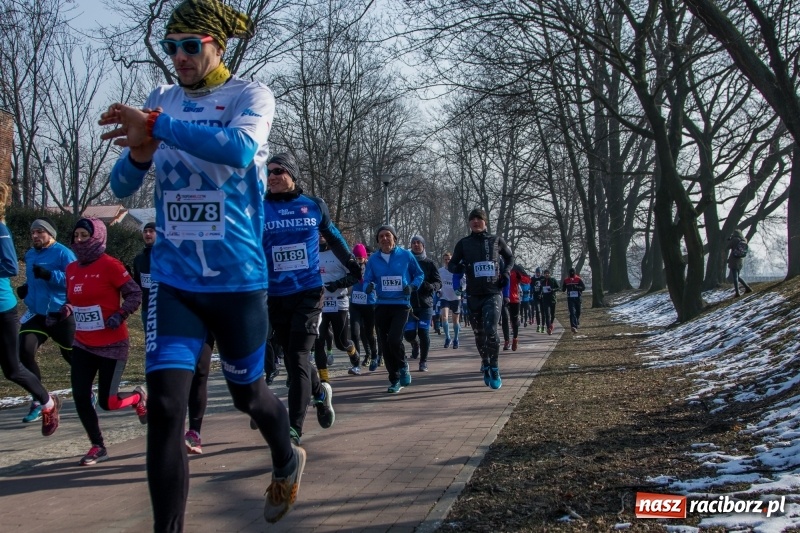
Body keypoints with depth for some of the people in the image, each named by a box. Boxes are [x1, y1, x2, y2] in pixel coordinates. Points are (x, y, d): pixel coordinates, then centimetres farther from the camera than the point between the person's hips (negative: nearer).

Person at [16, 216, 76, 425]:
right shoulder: (30, 255, 11)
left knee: (71, 355, 9)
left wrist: (49, 275, -31)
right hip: (36, 313, 6)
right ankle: (39, 401, -1)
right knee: (25, 352, -13)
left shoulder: (63, 253, -12)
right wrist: (25, 288, 5)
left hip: (61, 314, -6)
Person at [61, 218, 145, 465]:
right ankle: (98, 447, 16)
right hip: (83, 345, 6)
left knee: (107, 402, -4)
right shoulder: (72, 269, 7)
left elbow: (135, 295, -11)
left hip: (112, 345, -6)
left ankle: (138, 397, 30)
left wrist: (119, 315, -24)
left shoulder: (110, 266, -12)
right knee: (80, 397, -2)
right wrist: (65, 309, -2)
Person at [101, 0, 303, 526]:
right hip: (174, 279, 3)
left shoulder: (251, 95, -7)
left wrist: (156, 125, -26)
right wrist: (139, 152, -15)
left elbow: (239, 148, -30)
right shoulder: (161, 100, 6)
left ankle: (287, 463, 48)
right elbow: (122, 186, 7)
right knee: (165, 404, -10)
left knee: (247, 393, 15)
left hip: (238, 279, -3)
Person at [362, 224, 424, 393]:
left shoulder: (406, 255, -1)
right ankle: (395, 380, 19)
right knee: (385, 343, 5)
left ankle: (403, 368, 10)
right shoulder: (373, 259, 4)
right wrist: (369, 286, -16)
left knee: (394, 339, -19)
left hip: (401, 305, -3)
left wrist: (412, 286, -9)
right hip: (382, 305, 3)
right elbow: (367, 280, 6)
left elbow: (419, 275, 9)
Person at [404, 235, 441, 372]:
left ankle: (423, 362, 10)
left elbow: (439, 282, 4)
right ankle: (415, 345, 30)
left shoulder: (429, 263, 5)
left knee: (424, 333, -4)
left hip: (426, 303, -1)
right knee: (409, 333, -5)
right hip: (409, 304, 1)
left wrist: (431, 286, -18)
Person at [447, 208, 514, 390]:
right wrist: (458, 268, -13)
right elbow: (451, 264, 11)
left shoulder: (496, 240, 4)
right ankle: (485, 365, 29)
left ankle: (494, 369, -6)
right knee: (479, 334, 9)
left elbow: (510, 258, 20)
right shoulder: (463, 243, 5)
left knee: (490, 330, -18)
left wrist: (506, 272, 1)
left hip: (494, 293, -2)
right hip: (474, 295, 2)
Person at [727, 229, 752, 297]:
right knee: (738, 276, 21)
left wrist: (729, 240, 8)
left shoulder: (735, 240, -12)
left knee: (735, 277, -4)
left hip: (733, 261, -6)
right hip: (741, 261, 6)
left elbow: (728, 247, -4)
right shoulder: (745, 241, 6)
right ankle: (747, 288, 14)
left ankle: (737, 292, -9)